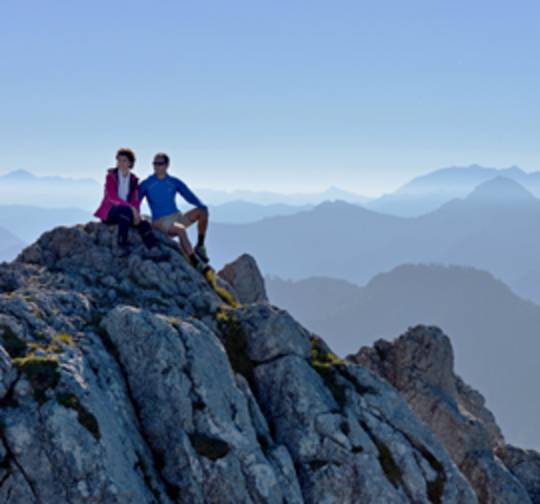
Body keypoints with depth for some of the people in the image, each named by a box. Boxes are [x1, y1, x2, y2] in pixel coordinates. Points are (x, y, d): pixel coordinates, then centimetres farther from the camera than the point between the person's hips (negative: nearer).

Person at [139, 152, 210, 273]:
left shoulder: (174, 182, 10)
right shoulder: (146, 184, 2)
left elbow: (189, 196, 4)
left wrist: (202, 206, -14)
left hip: (177, 217, 4)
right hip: (161, 222, -4)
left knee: (202, 211, -19)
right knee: (181, 229, -37)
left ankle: (200, 247, -10)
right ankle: (195, 262, -37)